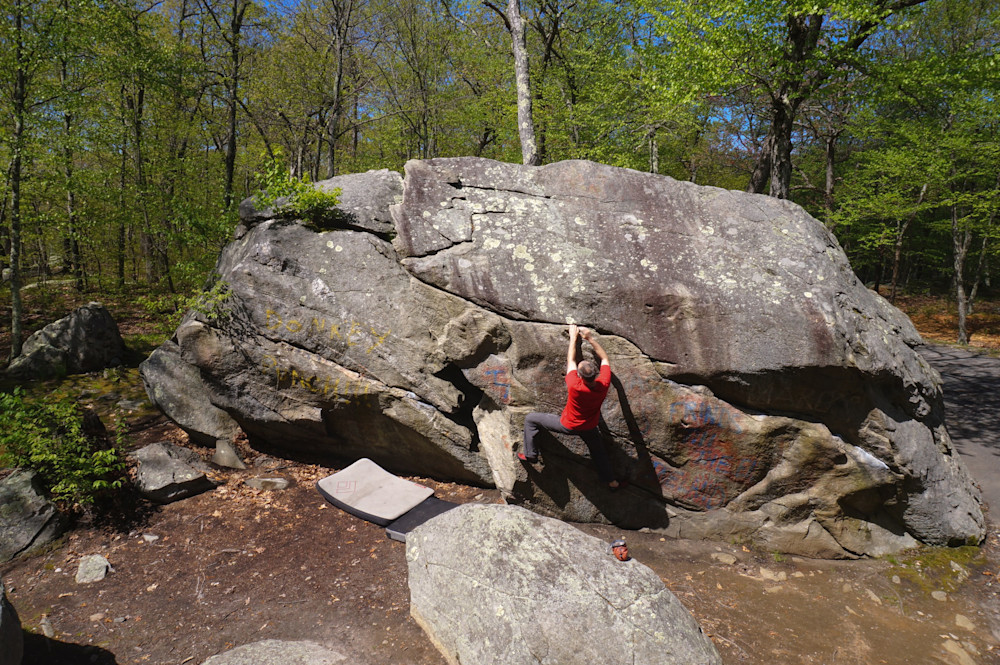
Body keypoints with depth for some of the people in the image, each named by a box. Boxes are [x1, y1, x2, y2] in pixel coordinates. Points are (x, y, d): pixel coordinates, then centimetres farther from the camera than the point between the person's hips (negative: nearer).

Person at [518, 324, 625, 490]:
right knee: (599, 452, 30)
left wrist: (573, 337, -8)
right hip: (589, 429, 4)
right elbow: (605, 359, -10)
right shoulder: (604, 385, -30)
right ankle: (611, 481, 45)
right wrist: (591, 339, -7)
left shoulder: (575, 386, -38)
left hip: (567, 426, -3)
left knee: (530, 419, 11)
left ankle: (530, 454, 21)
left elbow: (571, 360, -21)